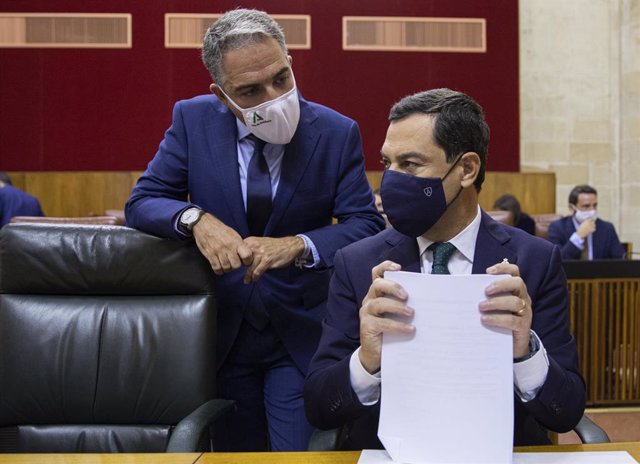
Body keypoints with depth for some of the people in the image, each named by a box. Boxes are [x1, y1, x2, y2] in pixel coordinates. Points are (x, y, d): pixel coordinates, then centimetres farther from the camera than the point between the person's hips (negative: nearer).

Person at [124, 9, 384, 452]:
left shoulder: (338, 133, -10)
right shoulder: (193, 119, -6)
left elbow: (367, 224, -11)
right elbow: (143, 201, -6)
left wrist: (298, 245, -29)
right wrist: (196, 220, -28)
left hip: (302, 333, -1)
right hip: (222, 331, 2)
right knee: (232, 454, 17)